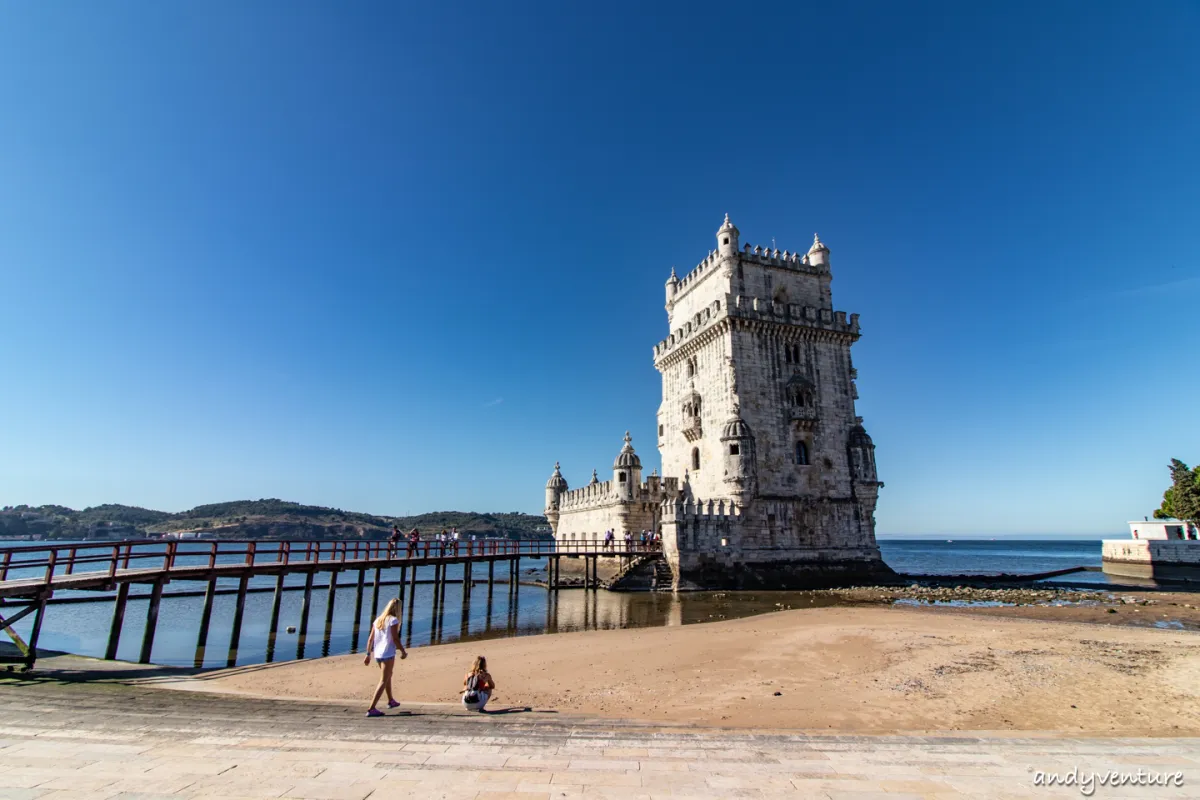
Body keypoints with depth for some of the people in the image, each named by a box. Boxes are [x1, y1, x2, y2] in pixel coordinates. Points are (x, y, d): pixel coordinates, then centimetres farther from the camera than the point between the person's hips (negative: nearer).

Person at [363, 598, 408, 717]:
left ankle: (391, 701, 40)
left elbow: (370, 638, 7)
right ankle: (371, 709, -7)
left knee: (388, 676, 26)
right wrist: (403, 651, -3)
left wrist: (368, 654, 13)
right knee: (383, 681, -1)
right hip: (388, 654, -8)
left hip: (377, 654, 8)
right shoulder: (393, 620, -12)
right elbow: (395, 639, -15)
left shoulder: (378, 620, 8)